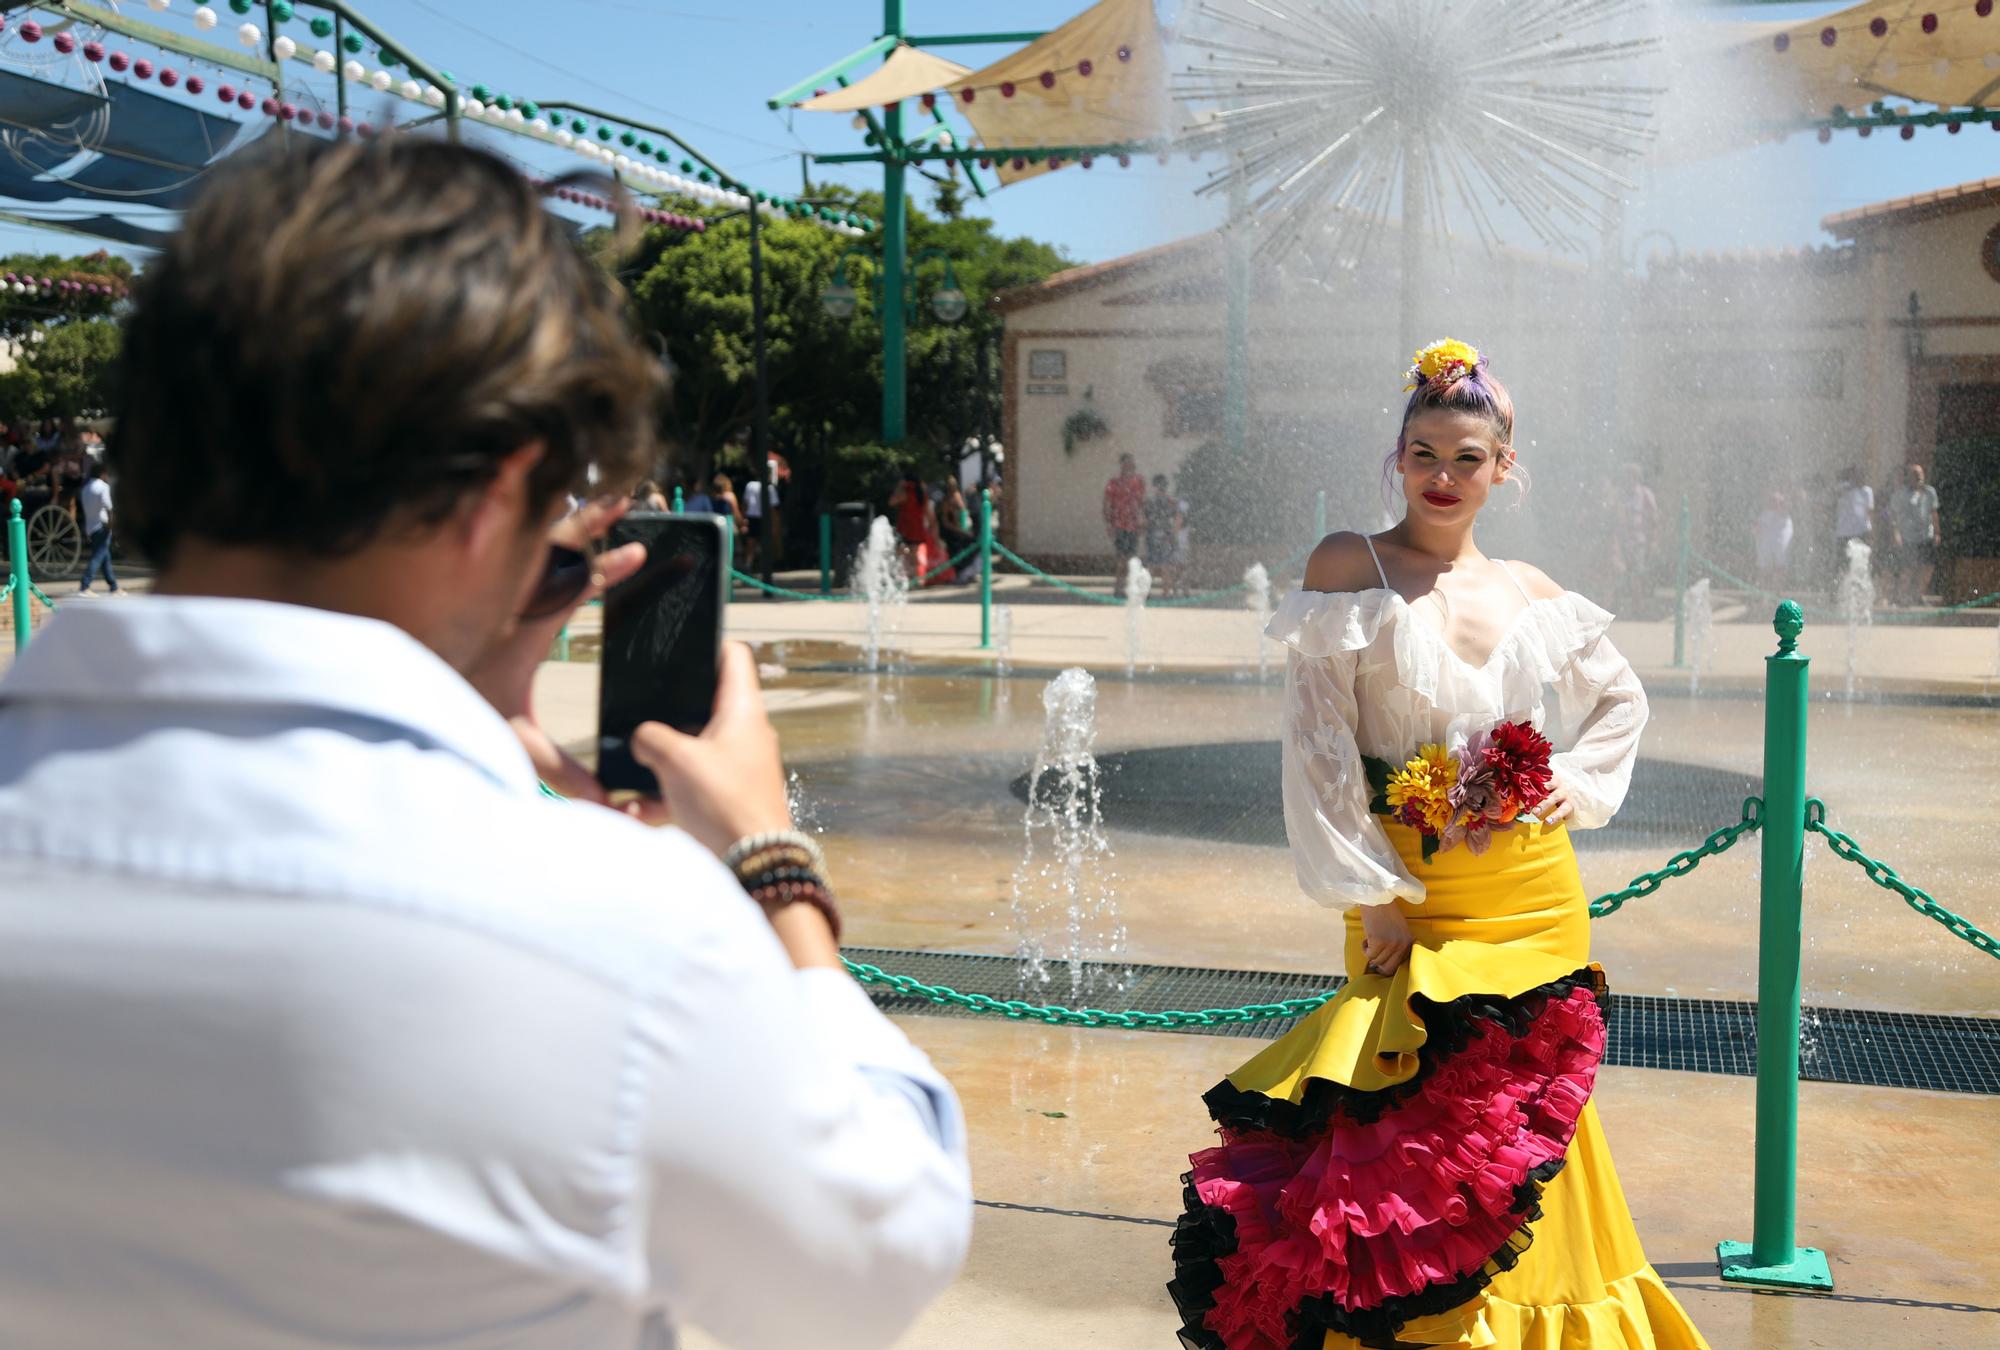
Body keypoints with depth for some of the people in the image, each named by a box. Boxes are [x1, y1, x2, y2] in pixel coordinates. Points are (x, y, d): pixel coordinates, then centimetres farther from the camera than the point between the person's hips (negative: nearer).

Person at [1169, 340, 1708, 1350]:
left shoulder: (1530, 593, 8)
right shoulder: (1349, 567, -3)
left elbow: (1622, 698, 24)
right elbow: (1318, 743, -9)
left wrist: (1580, 783, 5)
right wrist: (1369, 898, -13)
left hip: (1535, 900, 4)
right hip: (1403, 901, -3)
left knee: (1515, 1117, 10)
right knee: (1405, 1123, -1)